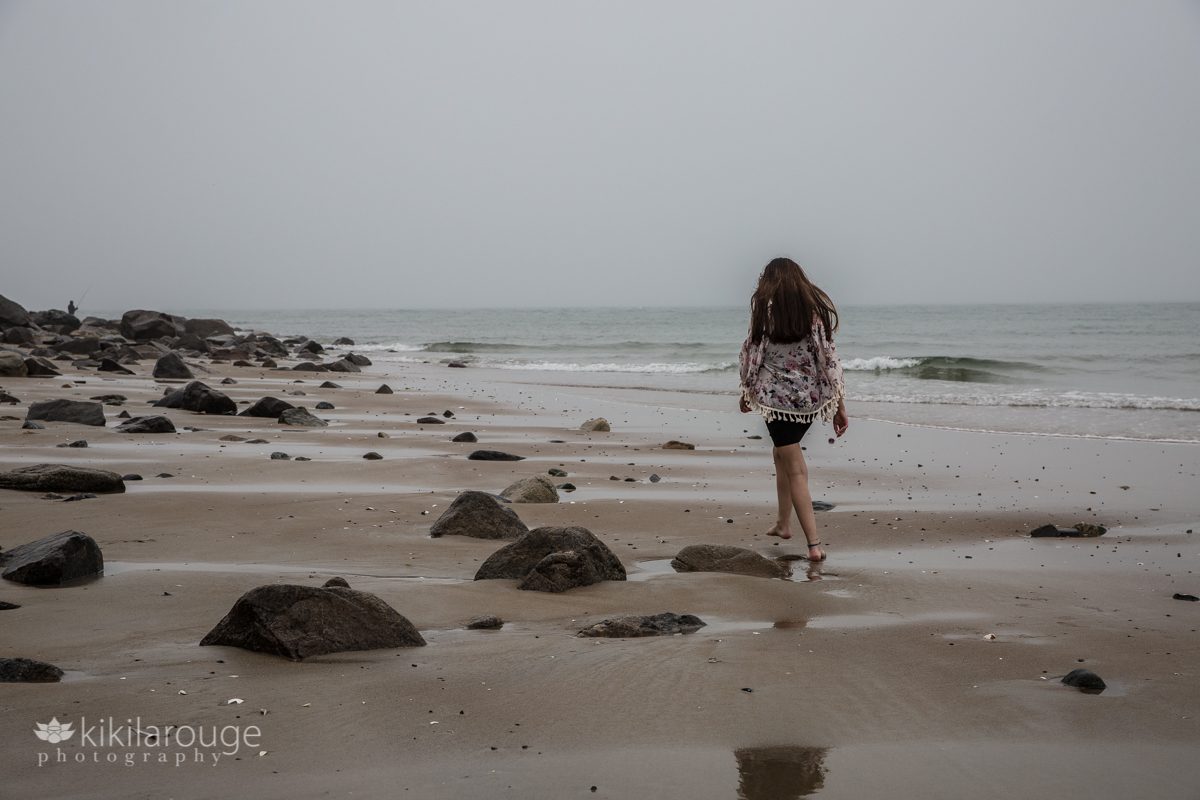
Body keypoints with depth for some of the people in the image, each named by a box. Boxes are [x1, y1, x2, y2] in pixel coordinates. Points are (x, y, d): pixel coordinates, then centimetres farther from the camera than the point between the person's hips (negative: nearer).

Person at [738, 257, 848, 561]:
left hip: (777, 396, -4)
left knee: (795, 469, -1)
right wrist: (839, 406, 4)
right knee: (783, 452, 26)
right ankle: (783, 523, 32)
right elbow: (829, 359, 1)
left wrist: (747, 392, 13)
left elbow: (752, 354, -2)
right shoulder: (817, 308, 3)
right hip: (811, 397, 4)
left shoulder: (765, 307, -4)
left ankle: (814, 544, -8)